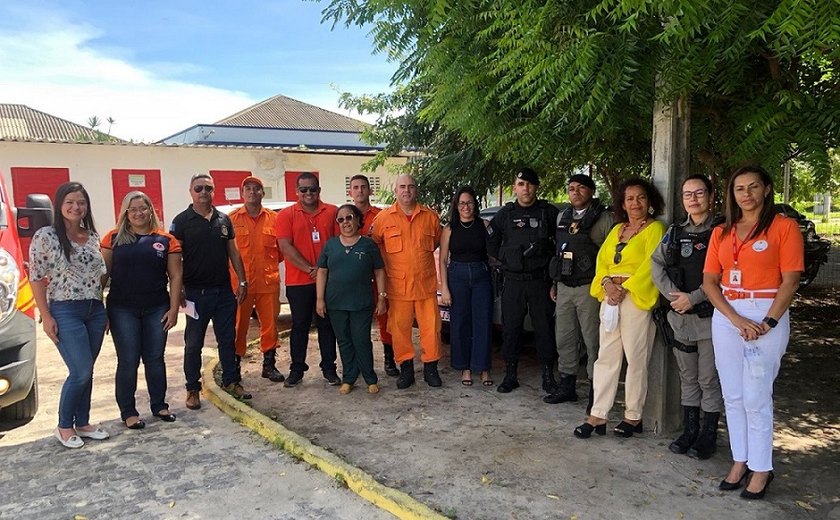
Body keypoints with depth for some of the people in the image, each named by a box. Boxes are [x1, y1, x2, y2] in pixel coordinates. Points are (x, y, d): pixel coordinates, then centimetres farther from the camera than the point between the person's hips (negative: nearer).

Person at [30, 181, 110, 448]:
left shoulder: (93, 237, 8)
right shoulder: (45, 236, -7)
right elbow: (36, 278, -8)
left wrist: (103, 309, 12)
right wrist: (46, 317, -11)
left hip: (95, 311, 5)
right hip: (65, 312, -5)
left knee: (85, 372, 11)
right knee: (81, 372, -8)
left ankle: (83, 423, 24)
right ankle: (64, 426, 13)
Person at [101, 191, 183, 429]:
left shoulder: (166, 240, 2)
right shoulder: (114, 238, 1)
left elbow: (176, 276, 2)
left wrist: (174, 308, -2)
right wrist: (101, 310, -2)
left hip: (157, 309, 1)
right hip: (123, 310, -1)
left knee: (155, 359, 10)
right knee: (128, 361, 4)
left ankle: (159, 405, 25)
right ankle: (128, 412, 17)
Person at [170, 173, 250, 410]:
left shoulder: (223, 219, 8)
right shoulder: (181, 221, -4)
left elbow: (233, 252, 12)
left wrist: (242, 281, 8)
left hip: (224, 290, 4)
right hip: (196, 292, -4)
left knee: (227, 339, 11)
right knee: (193, 343, 6)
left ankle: (231, 381, 23)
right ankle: (193, 389, 17)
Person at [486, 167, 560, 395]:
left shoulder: (549, 212, 1)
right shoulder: (505, 213, 6)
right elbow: (492, 244, 14)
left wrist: (552, 264, 3)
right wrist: (507, 261, 7)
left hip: (541, 280, -1)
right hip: (513, 281, 2)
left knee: (544, 327, 3)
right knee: (510, 328, 4)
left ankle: (548, 376, 15)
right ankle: (510, 375, 16)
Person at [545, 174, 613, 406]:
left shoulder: (604, 219, -5)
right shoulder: (562, 217, 15)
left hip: (589, 288, -6)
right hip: (564, 288, 6)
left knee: (592, 340, -2)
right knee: (564, 338, 11)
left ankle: (595, 390, 8)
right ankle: (567, 385, 23)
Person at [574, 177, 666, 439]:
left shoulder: (655, 228, -1)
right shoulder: (617, 230, 19)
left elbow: (650, 265, -12)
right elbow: (602, 260, 12)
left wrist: (624, 288, -16)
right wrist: (607, 284, -7)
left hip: (637, 298, -6)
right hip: (611, 297, 6)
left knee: (635, 358, 1)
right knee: (606, 356, 4)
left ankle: (633, 416, 13)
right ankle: (598, 415, 8)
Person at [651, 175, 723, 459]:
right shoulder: (675, 232, 11)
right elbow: (656, 264, 5)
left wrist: (693, 298, -17)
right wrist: (673, 295, -9)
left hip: (710, 316, -5)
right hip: (681, 317, 5)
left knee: (709, 379, 3)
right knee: (687, 377, 14)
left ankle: (709, 435, 17)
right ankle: (689, 430, 26)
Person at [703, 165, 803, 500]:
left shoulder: (784, 227, -2)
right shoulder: (721, 233, 10)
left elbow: (790, 281, -7)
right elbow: (709, 282, 4)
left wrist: (767, 323, -15)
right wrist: (738, 320, -9)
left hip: (767, 315, -4)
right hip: (726, 316, 4)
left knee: (756, 398, 0)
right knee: (733, 396, 10)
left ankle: (761, 469, 16)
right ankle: (740, 461, 23)